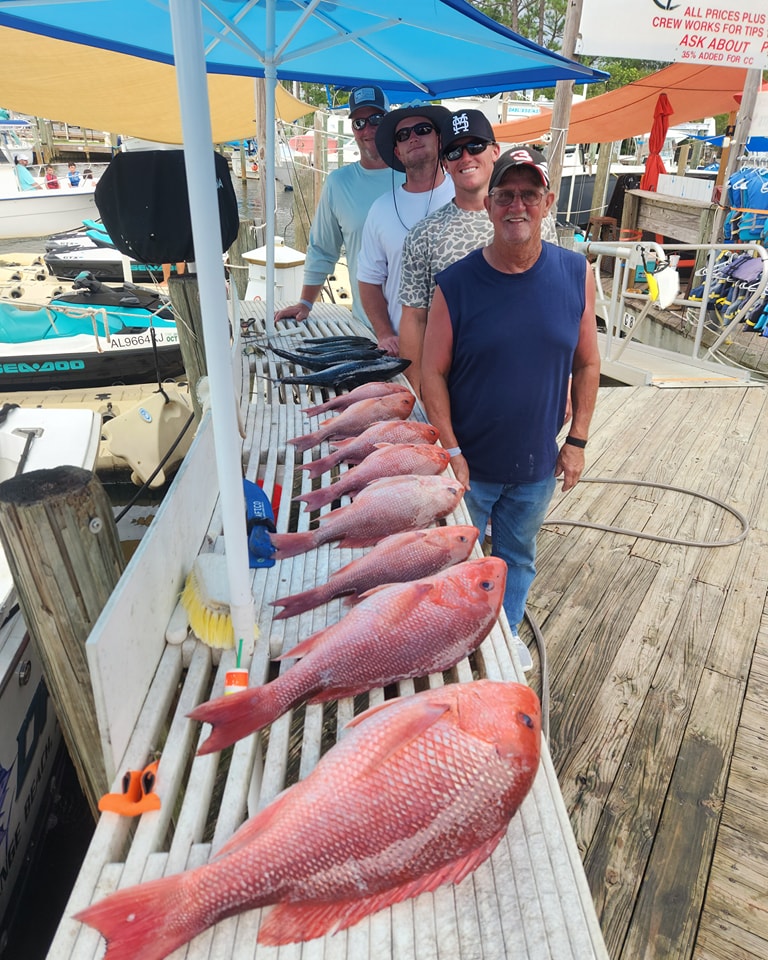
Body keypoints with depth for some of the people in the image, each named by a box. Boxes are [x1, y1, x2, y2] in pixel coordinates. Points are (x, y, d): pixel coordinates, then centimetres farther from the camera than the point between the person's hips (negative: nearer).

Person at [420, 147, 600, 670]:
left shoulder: (576, 274, -5)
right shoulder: (456, 283, -13)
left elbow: (587, 363, 2)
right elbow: (433, 373, -10)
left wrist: (577, 440, 1)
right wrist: (451, 451, -12)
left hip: (537, 466, 3)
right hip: (469, 464, -2)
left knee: (518, 557, 22)